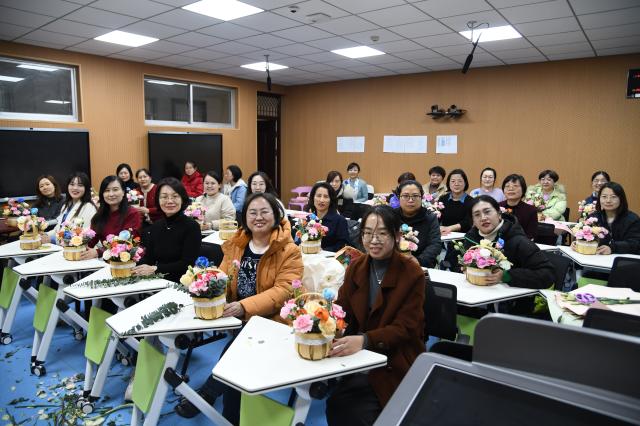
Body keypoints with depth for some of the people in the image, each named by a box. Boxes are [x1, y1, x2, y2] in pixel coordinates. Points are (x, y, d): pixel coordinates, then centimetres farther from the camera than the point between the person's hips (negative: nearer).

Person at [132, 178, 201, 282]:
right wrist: (134, 267, -13)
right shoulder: (155, 226, 11)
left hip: (181, 284, -5)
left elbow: (187, 264, -14)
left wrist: (155, 269, -21)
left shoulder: (192, 227, -8)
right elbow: (148, 257, 7)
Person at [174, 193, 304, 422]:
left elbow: (283, 290, -18)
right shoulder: (236, 244, 10)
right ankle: (232, 417, 0)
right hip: (238, 317, 5)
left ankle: (206, 394, -3)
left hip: (270, 320, -4)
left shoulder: (289, 251, -8)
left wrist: (245, 306, -32)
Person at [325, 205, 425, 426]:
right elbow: (341, 310, 1)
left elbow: (404, 328, -15)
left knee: (339, 407, -21)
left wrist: (364, 340, -31)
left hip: (395, 363, -3)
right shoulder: (356, 267, 5)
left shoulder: (413, 274, -10)